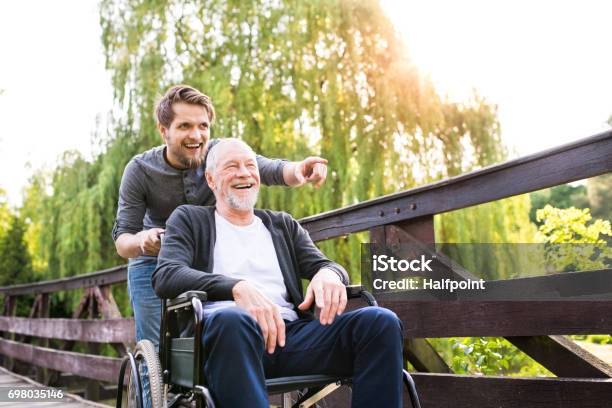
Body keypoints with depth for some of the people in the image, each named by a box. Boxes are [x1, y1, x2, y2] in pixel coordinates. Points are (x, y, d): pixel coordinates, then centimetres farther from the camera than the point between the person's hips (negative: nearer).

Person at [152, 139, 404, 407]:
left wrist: (329, 273, -10)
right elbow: (165, 277, -1)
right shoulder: (189, 219, 17)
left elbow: (323, 265, 18)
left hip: (289, 332, 4)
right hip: (221, 331, -3)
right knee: (231, 319, -41)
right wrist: (238, 287, -19)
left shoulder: (283, 225, 28)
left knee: (382, 321, -22)